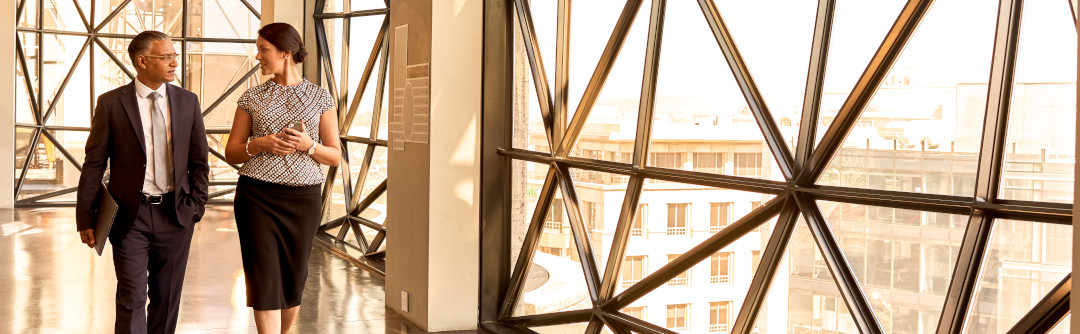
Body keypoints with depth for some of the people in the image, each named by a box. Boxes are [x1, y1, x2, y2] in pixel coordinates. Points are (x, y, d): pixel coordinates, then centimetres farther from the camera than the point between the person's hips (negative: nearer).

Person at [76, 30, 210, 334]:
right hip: (129, 214, -3)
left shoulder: (187, 101, 5)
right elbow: (94, 164, -1)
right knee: (131, 298, -4)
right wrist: (85, 218, -3)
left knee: (167, 297, 11)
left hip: (175, 214, 3)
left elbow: (199, 161, 11)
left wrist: (196, 205, 2)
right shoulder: (111, 103, -3)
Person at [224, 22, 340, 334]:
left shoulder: (320, 97, 3)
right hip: (257, 196, 0)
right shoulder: (251, 97, 6)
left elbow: (335, 156, 5)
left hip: (304, 198, 0)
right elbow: (231, 153, 9)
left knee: (292, 282, 10)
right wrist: (258, 145, -11)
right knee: (264, 281, -8)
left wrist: (308, 145, -15)